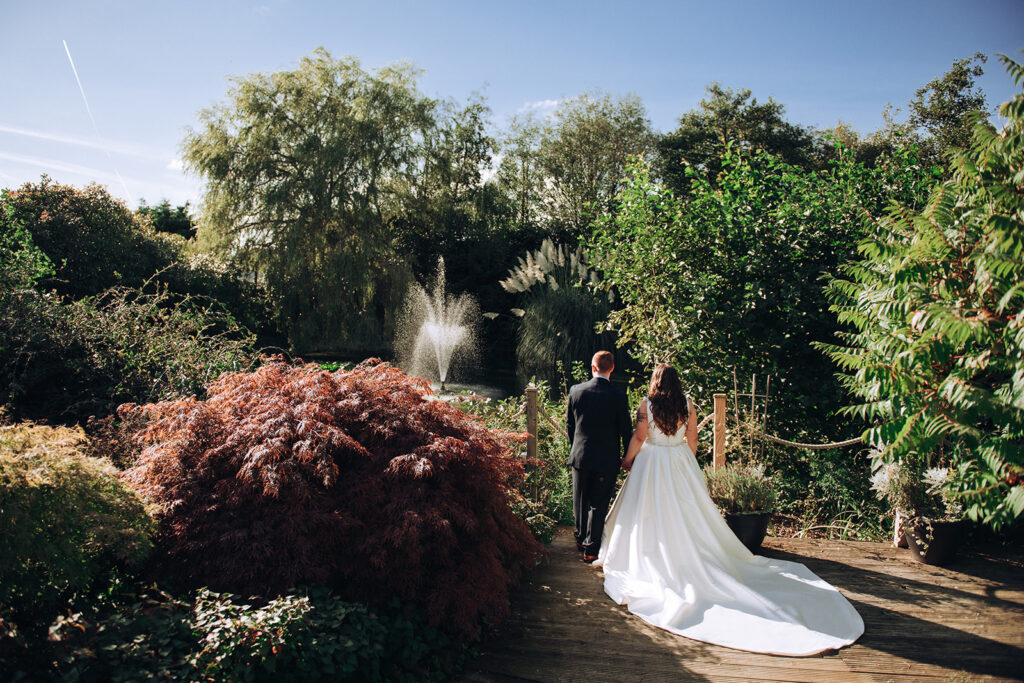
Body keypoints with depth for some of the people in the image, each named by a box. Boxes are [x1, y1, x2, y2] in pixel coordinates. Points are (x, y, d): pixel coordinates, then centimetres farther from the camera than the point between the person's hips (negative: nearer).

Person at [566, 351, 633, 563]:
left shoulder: (576, 391, -6)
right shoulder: (619, 397, -13)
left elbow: (569, 424, 4)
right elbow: (626, 430, -6)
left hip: (580, 455, 2)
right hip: (607, 459, -2)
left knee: (580, 500, 18)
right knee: (598, 504, 8)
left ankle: (581, 539, 35)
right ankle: (591, 549, 14)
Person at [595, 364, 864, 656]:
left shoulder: (646, 405, -10)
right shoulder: (687, 406, -1)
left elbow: (639, 438, -10)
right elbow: (692, 440, 4)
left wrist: (628, 460, 5)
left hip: (651, 463, -3)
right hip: (680, 463, 3)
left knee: (653, 513, 5)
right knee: (686, 513, 12)